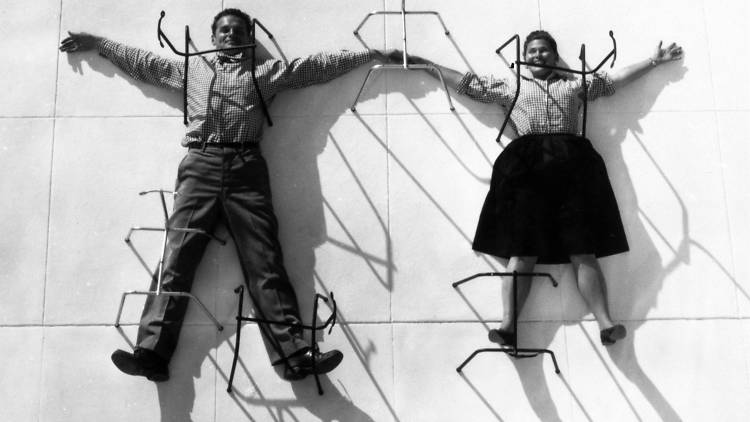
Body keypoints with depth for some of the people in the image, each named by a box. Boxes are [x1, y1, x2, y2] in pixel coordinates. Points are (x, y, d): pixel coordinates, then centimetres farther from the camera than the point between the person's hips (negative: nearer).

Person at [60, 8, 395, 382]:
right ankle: (152, 353, -16)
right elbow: (141, 61, 37)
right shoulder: (190, 69, 29)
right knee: (176, 258, -11)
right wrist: (95, 43, 39)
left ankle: (296, 354, -20)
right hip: (200, 165, 2)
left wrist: (376, 53, 20)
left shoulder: (267, 71, 23)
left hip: (246, 167, -1)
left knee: (265, 262, -11)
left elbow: (322, 64, 22)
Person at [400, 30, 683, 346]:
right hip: (526, 165, -1)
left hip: (573, 163, 1)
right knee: (522, 251, -13)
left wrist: (654, 60, 29)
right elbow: (466, 83, 26)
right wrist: (426, 65, 25)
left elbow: (615, 79, 30)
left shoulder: (575, 84, 29)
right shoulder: (511, 87, 26)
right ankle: (507, 324, -21)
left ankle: (605, 323, -18)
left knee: (583, 250, -10)